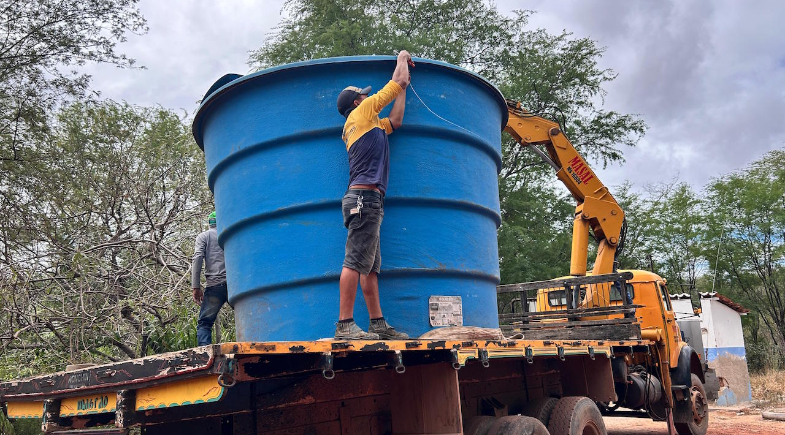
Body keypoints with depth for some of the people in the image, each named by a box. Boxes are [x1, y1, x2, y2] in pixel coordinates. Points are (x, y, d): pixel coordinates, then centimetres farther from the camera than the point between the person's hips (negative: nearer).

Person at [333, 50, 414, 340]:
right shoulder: (362, 112, 4)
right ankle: (345, 325, -17)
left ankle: (378, 324, 7)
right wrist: (402, 58, 28)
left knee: (371, 267, 6)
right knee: (355, 261, -14)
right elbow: (398, 82, 9)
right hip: (365, 196, -10)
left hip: (364, 200, 10)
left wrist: (404, 87, 41)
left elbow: (395, 121, 38)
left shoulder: (371, 125, 27)